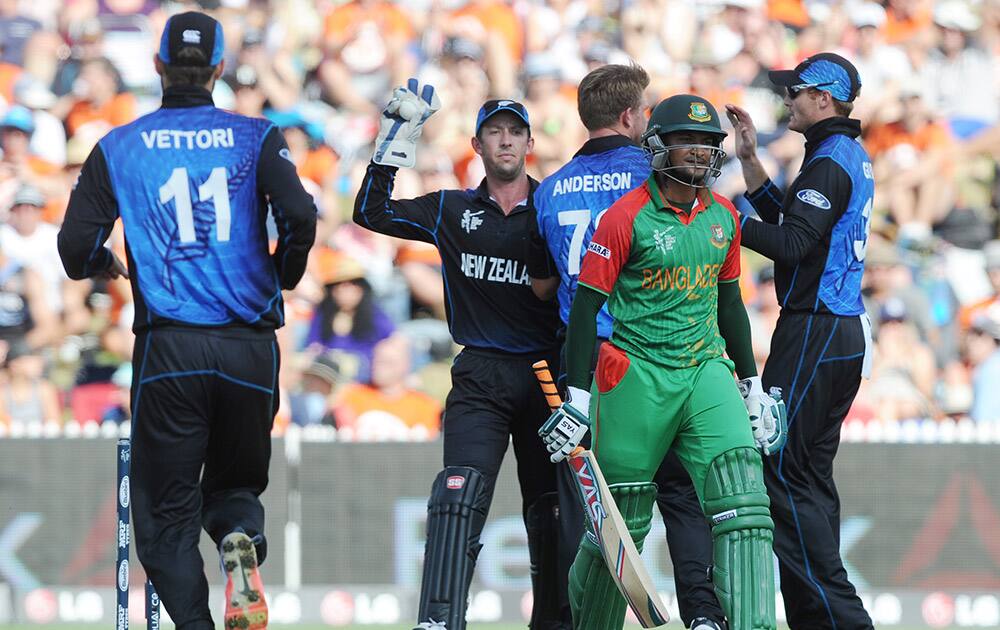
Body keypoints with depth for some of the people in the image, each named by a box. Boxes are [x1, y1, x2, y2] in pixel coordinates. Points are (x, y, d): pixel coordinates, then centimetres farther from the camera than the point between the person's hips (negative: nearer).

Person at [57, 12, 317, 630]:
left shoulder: (119, 147, 6)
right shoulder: (256, 138, 5)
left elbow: (76, 247, 0)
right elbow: (300, 216, -10)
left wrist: (110, 265, 23)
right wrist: (283, 275, 10)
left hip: (167, 347, -1)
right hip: (249, 347, 1)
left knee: (167, 510, 5)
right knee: (235, 482, 19)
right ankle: (241, 539, -17)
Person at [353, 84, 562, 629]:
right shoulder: (452, 211, 10)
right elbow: (372, 213, 2)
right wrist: (398, 138, -4)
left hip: (546, 377, 0)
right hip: (480, 377, 0)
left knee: (550, 513, 6)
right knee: (459, 498, -17)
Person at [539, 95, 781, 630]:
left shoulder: (723, 217, 9)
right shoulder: (627, 216, -8)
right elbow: (586, 306, -8)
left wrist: (752, 385, 21)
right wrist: (577, 397, -13)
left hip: (706, 370, 5)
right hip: (637, 377, -5)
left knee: (743, 501, -14)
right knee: (622, 520, 3)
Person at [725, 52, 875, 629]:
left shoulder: (831, 162, -15)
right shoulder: (852, 156, 17)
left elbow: (791, 244, -24)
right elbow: (786, 218, 22)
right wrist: (751, 160, 21)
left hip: (815, 332, -10)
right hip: (845, 330, 10)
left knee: (783, 472, -10)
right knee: (811, 476, 12)